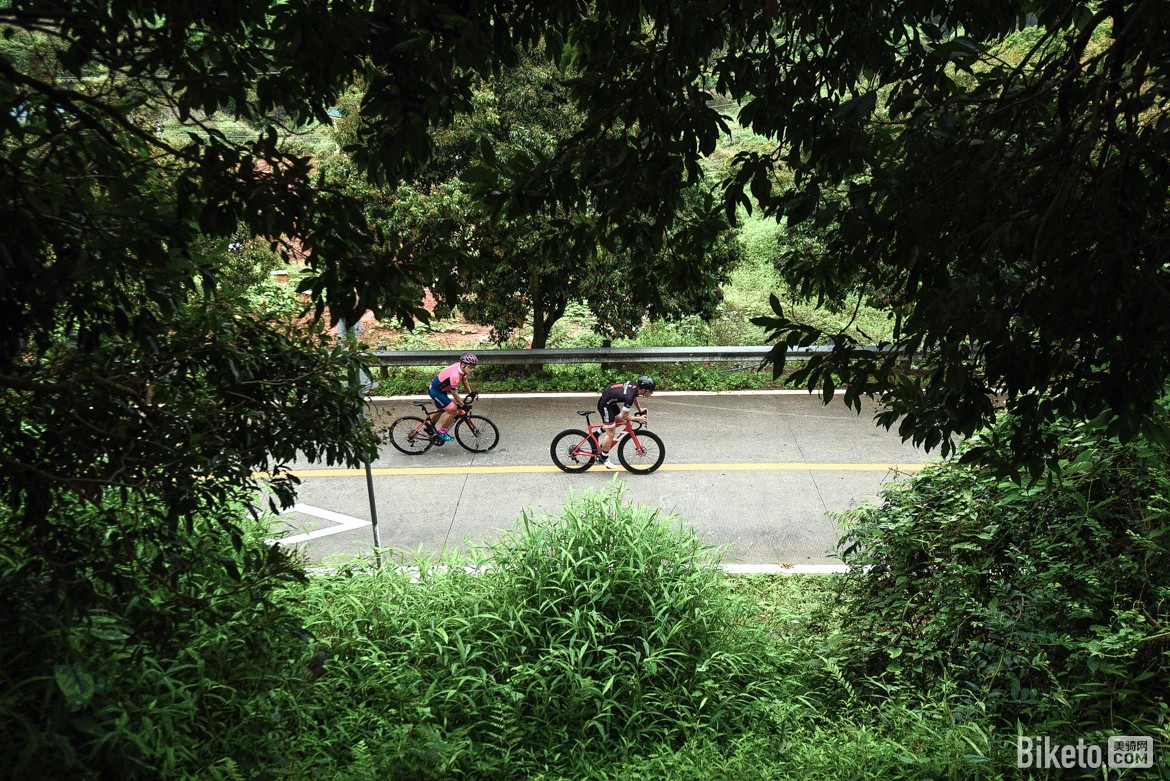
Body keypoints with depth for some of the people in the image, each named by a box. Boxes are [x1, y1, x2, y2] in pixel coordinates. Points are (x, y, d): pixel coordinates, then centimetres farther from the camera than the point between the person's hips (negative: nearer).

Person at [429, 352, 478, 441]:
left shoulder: (461, 366, -10)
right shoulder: (455, 375, -36)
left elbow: (464, 379, 10)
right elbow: (455, 394, -28)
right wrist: (463, 406, -19)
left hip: (440, 389, 10)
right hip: (435, 391, -10)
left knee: (442, 409, 28)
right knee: (452, 410, -12)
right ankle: (441, 433, 3)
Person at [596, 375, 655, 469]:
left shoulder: (635, 384, -7)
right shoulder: (629, 397, -31)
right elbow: (624, 416, -21)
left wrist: (640, 410, 13)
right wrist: (638, 419, -10)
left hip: (610, 401, 9)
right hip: (605, 404, -9)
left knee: (619, 420, 22)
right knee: (611, 432, -2)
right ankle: (604, 458, 12)